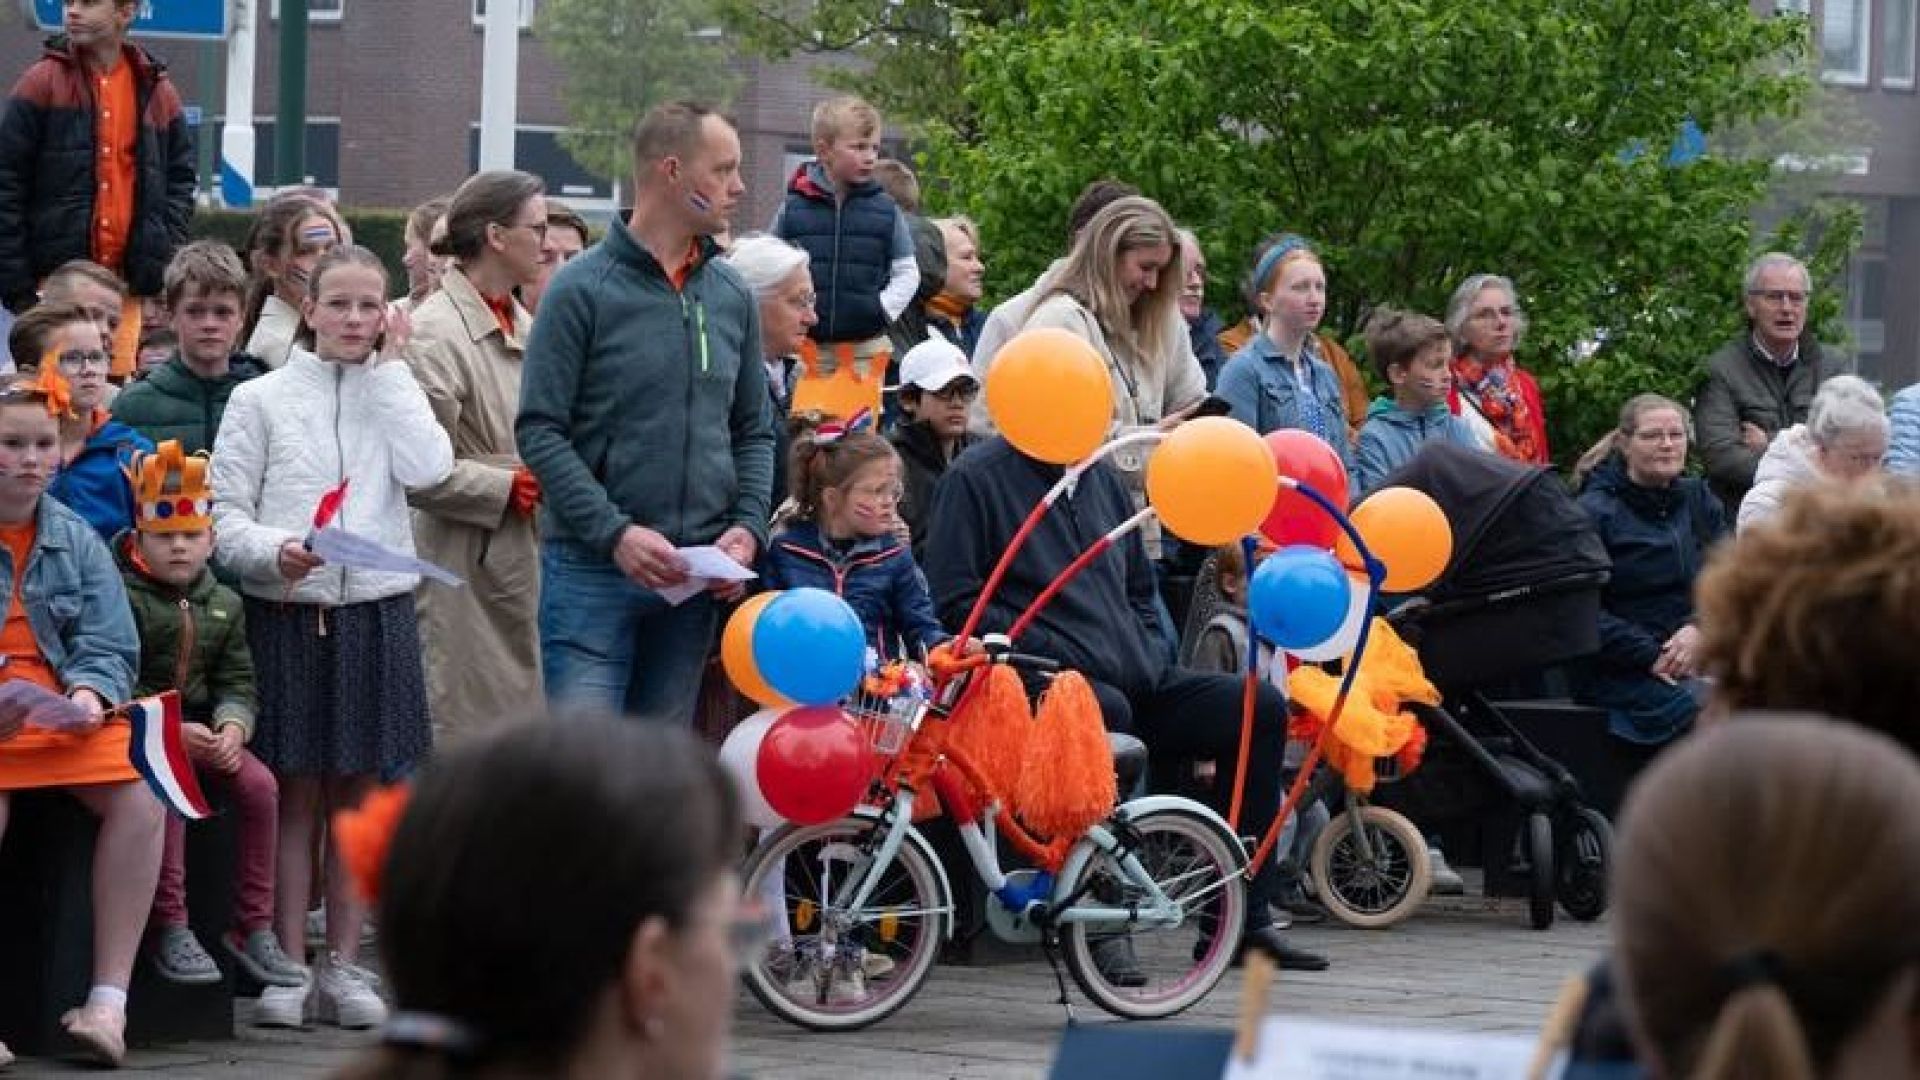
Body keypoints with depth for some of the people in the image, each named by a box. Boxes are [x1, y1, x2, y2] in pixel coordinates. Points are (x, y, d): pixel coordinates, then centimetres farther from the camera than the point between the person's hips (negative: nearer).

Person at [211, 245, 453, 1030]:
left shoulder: (394, 395, 11)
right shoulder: (262, 400, 3)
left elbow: (430, 468, -9)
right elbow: (225, 513, -1)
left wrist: (385, 371, -3)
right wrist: (274, 551, -20)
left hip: (375, 611, 2)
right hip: (286, 612, -2)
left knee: (358, 794, 6)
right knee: (296, 794, 0)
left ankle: (342, 966, 12)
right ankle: (288, 967, 4)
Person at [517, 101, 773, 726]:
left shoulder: (733, 297, 12)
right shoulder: (583, 290, -6)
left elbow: (753, 432, 18)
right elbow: (539, 431, -9)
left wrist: (748, 526, 0)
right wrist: (615, 532, -18)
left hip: (694, 580, 6)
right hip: (593, 570, -6)